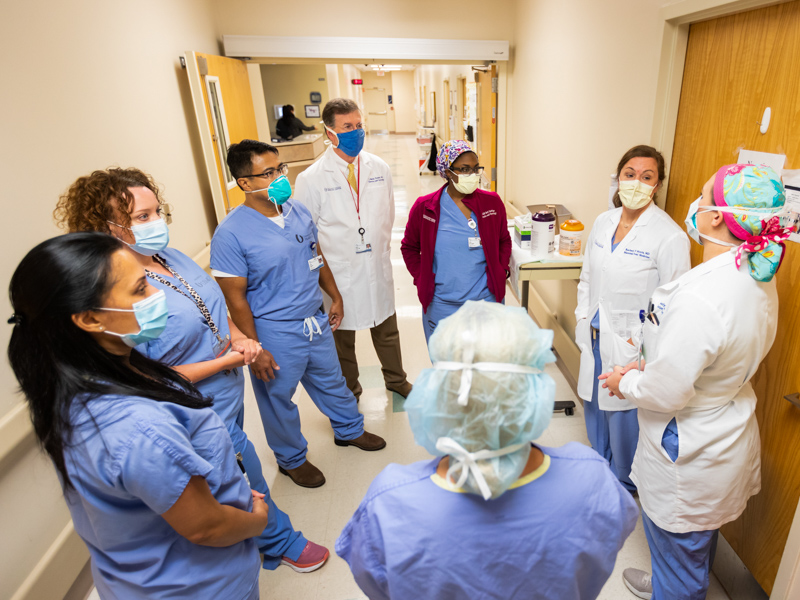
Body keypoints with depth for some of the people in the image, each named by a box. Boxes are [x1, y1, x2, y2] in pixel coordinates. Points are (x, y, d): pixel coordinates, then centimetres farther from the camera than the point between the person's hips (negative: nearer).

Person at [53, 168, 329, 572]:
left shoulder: (171, 256, -3)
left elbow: (215, 306, 11)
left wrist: (238, 338, -9)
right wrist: (226, 360, -22)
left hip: (229, 394, 8)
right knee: (246, 477, 14)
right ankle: (279, 542, 42)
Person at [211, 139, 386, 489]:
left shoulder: (297, 211, -2)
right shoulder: (230, 234, -21)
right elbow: (235, 299, -18)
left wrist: (335, 297, 16)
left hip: (316, 321, 6)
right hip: (274, 334, -6)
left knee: (330, 380, 25)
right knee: (278, 398, 16)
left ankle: (349, 429, 51)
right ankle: (292, 458, 41)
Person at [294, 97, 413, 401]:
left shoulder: (379, 168, -1)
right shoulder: (311, 179, -13)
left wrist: (380, 248, 10)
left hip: (377, 268, 3)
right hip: (339, 274, -3)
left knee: (386, 330, 21)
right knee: (342, 337, 16)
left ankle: (396, 379, 47)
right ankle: (349, 392, 41)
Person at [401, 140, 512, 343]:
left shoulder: (492, 202, 2)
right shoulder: (424, 208, -3)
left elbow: (504, 240, 17)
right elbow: (409, 247, 9)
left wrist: (501, 271, 4)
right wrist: (422, 279, 1)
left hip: (486, 301, 2)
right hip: (442, 305, -1)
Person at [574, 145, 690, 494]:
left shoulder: (670, 236, -16)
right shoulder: (603, 222, 3)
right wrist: (583, 319, 7)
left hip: (631, 346, -6)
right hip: (596, 336, 6)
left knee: (624, 412, 9)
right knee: (594, 403, 20)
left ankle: (623, 485, 37)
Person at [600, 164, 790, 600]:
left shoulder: (698, 300, -36)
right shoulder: (757, 279, -4)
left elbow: (665, 393, -28)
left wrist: (625, 383, -8)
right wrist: (648, 366, 5)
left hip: (688, 457, -10)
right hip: (725, 437, 10)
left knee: (679, 550, 17)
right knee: (698, 543, 32)